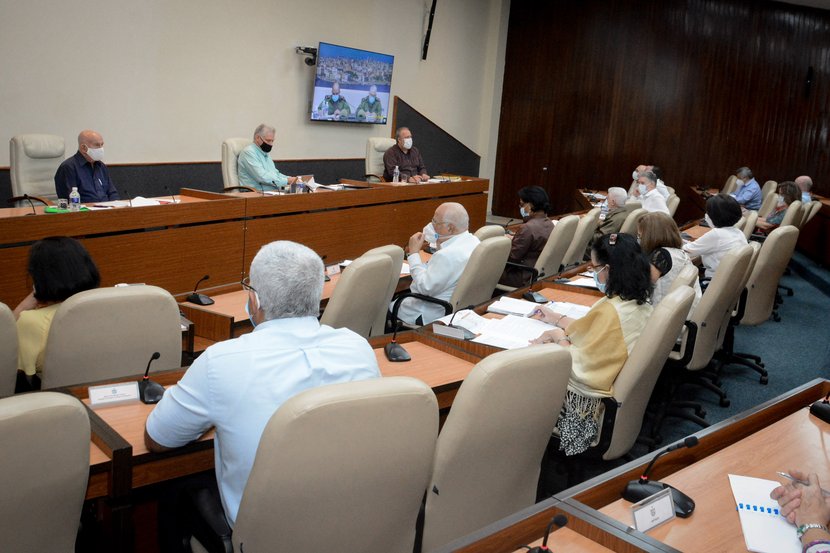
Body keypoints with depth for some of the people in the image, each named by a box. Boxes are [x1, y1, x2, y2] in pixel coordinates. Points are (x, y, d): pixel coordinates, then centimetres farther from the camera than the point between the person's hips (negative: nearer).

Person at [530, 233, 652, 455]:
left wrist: (558, 335, -8)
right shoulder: (639, 301, -4)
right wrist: (557, 319, 16)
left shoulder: (610, 311, -30)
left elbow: (578, 365, -24)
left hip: (589, 392, -8)